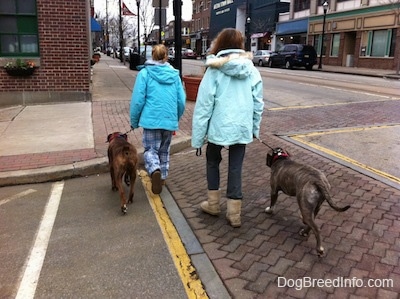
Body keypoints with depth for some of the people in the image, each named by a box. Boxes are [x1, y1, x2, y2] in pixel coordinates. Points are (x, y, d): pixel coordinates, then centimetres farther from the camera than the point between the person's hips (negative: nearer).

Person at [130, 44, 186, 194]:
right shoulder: (174, 74, 5)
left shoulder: (145, 73, -3)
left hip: (151, 119, -3)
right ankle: (162, 177, 25)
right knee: (164, 150, 19)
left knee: (151, 150, 5)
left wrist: (134, 121, 5)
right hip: (170, 120, 3)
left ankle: (155, 170, -22)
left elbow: (138, 100, -6)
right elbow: (181, 101, 6)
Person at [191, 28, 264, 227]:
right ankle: (234, 213, 16)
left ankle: (213, 203, 29)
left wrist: (197, 136, -5)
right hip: (242, 128, 3)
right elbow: (258, 103, 6)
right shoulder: (251, 70, 2)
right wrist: (256, 127, 18)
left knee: (213, 161, 21)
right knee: (236, 168, 11)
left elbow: (204, 105, -10)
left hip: (219, 127, -2)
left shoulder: (215, 70, -9)